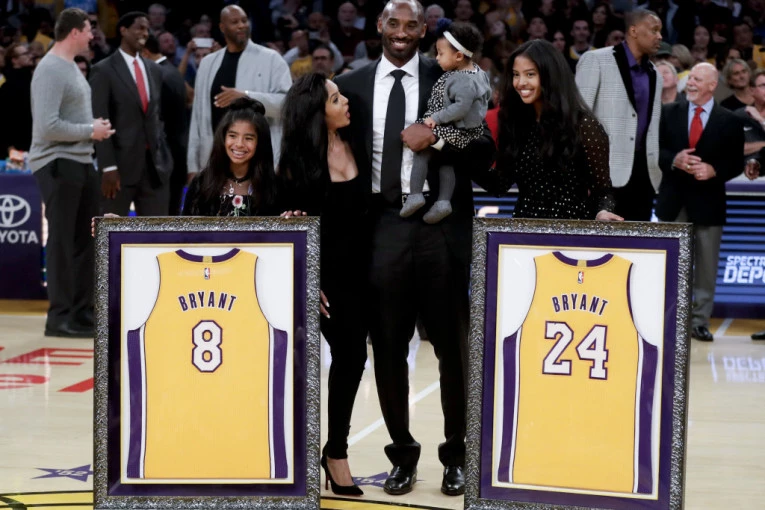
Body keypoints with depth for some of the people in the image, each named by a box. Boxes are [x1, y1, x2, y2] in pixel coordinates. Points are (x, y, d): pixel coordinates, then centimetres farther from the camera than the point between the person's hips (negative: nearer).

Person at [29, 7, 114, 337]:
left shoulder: (71, 66, 15)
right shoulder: (51, 70, -16)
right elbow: (48, 126, -22)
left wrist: (94, 126, 3)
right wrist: (90, 131, -13)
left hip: (80, 162, 9)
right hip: (58, 164, -9)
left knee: (84, 239, 12)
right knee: (63, 242, -3)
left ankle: (81, 312, 19)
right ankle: (59, 317, 4)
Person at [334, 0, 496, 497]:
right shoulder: (352, 84, 6)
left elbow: (486, 151, -3)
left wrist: (439, 137, -17)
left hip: (441, 224, -1)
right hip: (380, 226, 2)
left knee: (452, 344, 7)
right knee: (388, 346, 7)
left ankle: (456, 454, 19)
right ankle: (402, 451, 21)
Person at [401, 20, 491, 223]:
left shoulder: (464, 82, -27)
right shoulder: (477, 72, 4)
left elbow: (462, 108, -34)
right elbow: (486, 95, 16)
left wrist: (436, 118, -29)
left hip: (456, 131, -10)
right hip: (472, 128, 10)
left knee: (422, 151, -4)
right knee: (445, 162, 18)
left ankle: (415, 195, -7)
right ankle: (443, 202, 16)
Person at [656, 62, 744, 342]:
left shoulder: (729, 121, 1)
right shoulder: (669, 113, 5)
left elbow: (736, 163, 0)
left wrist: (713, 170, -17)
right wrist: (674, 160, -17)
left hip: (708, 201, -1)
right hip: (673, 199, 1)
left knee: (706, 265, 4)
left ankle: (700, 321, 11)